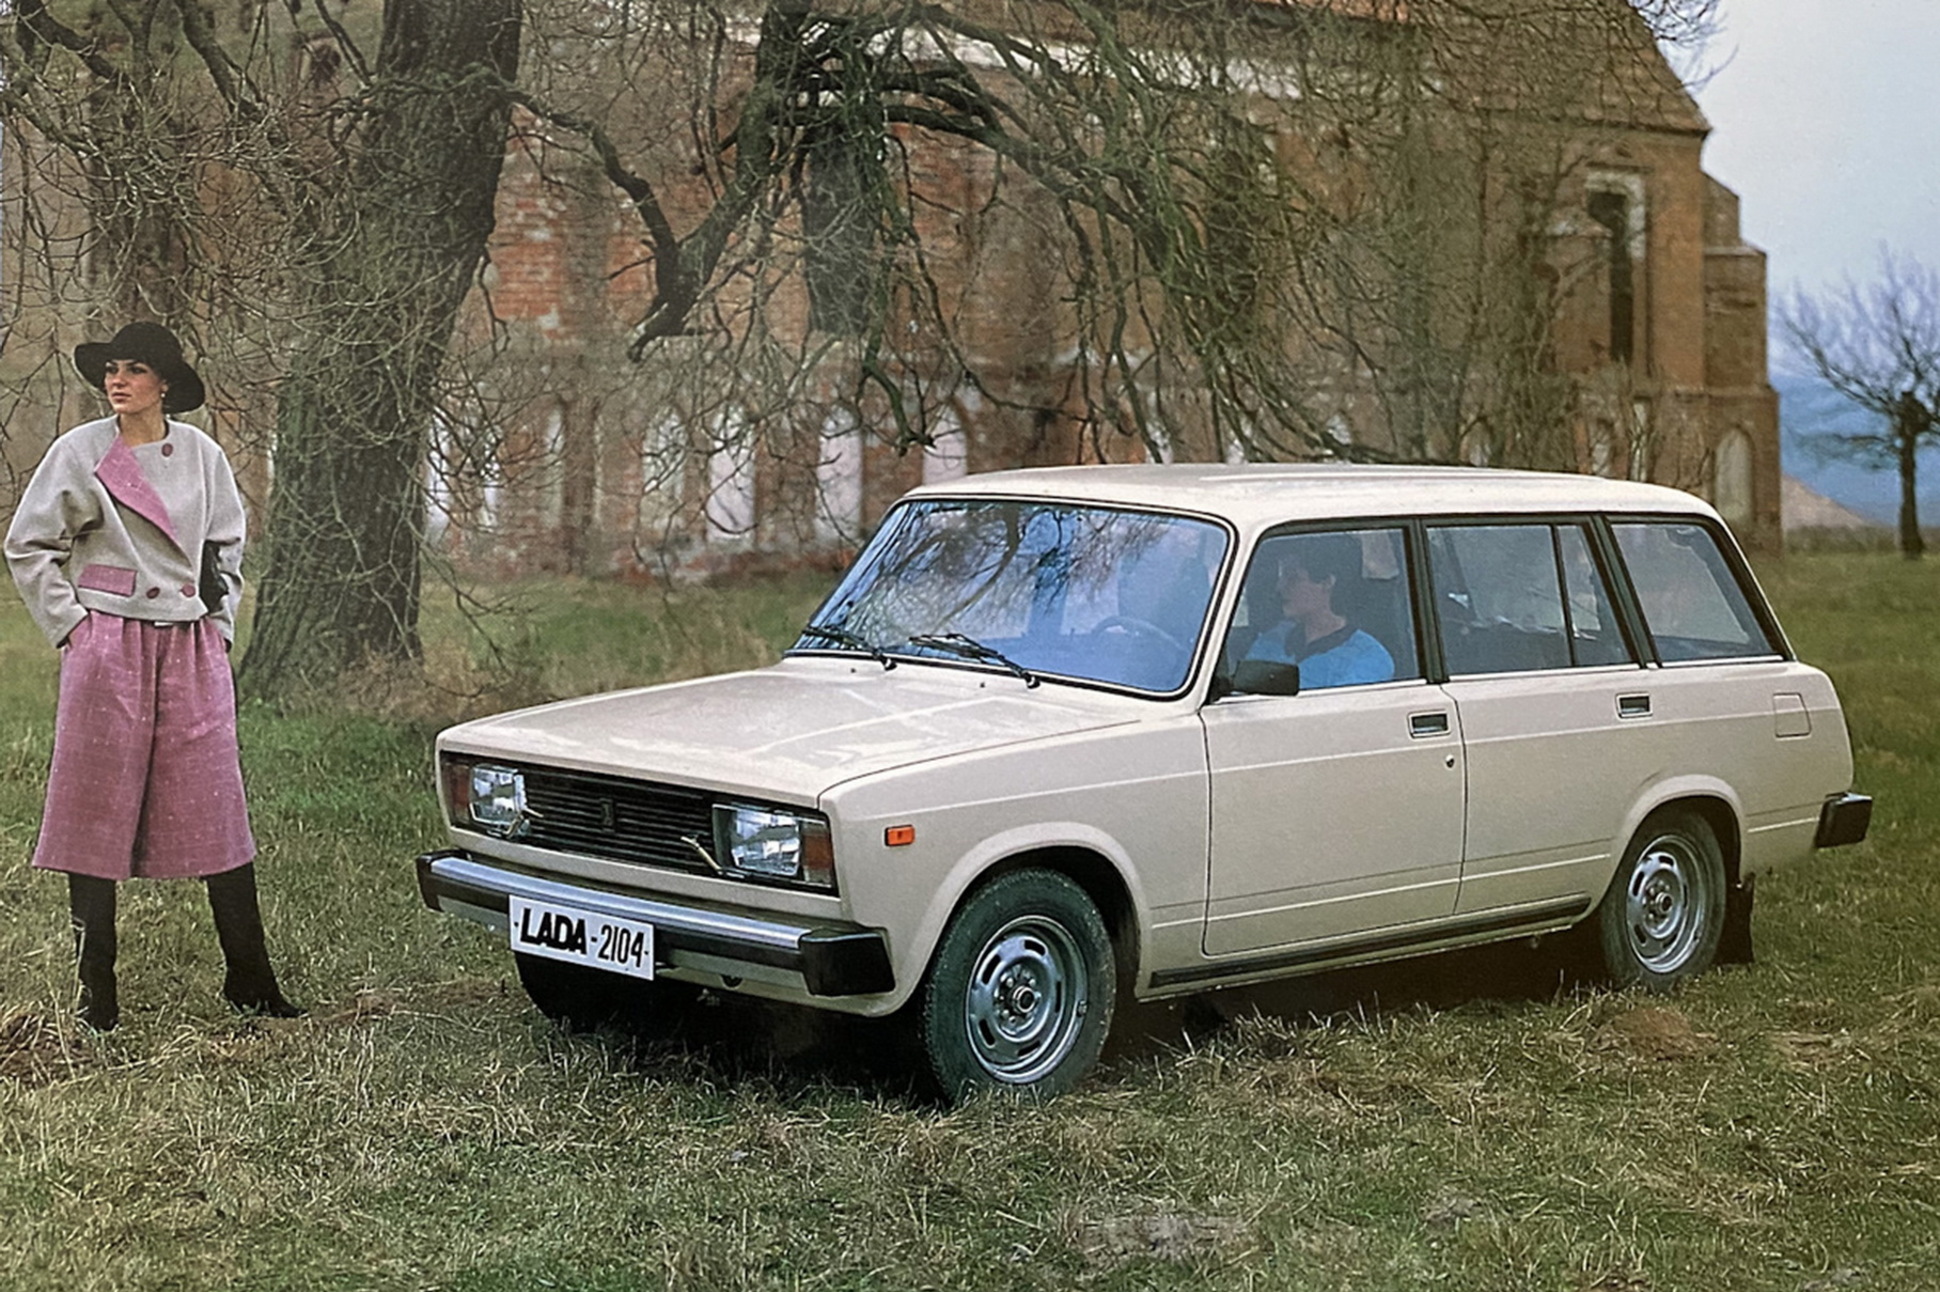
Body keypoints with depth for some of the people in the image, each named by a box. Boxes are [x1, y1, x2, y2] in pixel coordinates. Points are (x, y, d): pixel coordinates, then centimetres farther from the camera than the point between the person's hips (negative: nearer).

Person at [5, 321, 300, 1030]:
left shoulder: (201, 454, 6)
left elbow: (227, 545, 19)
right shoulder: (79, 453, -1)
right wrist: (70, 624, -1)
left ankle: (250, 984, 12)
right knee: (98, 813, 0)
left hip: (192, 649, 2)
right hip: (106, 646, -2)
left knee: (217, 811, 3)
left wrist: (220, 622, 11)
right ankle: (96, 994, 9)